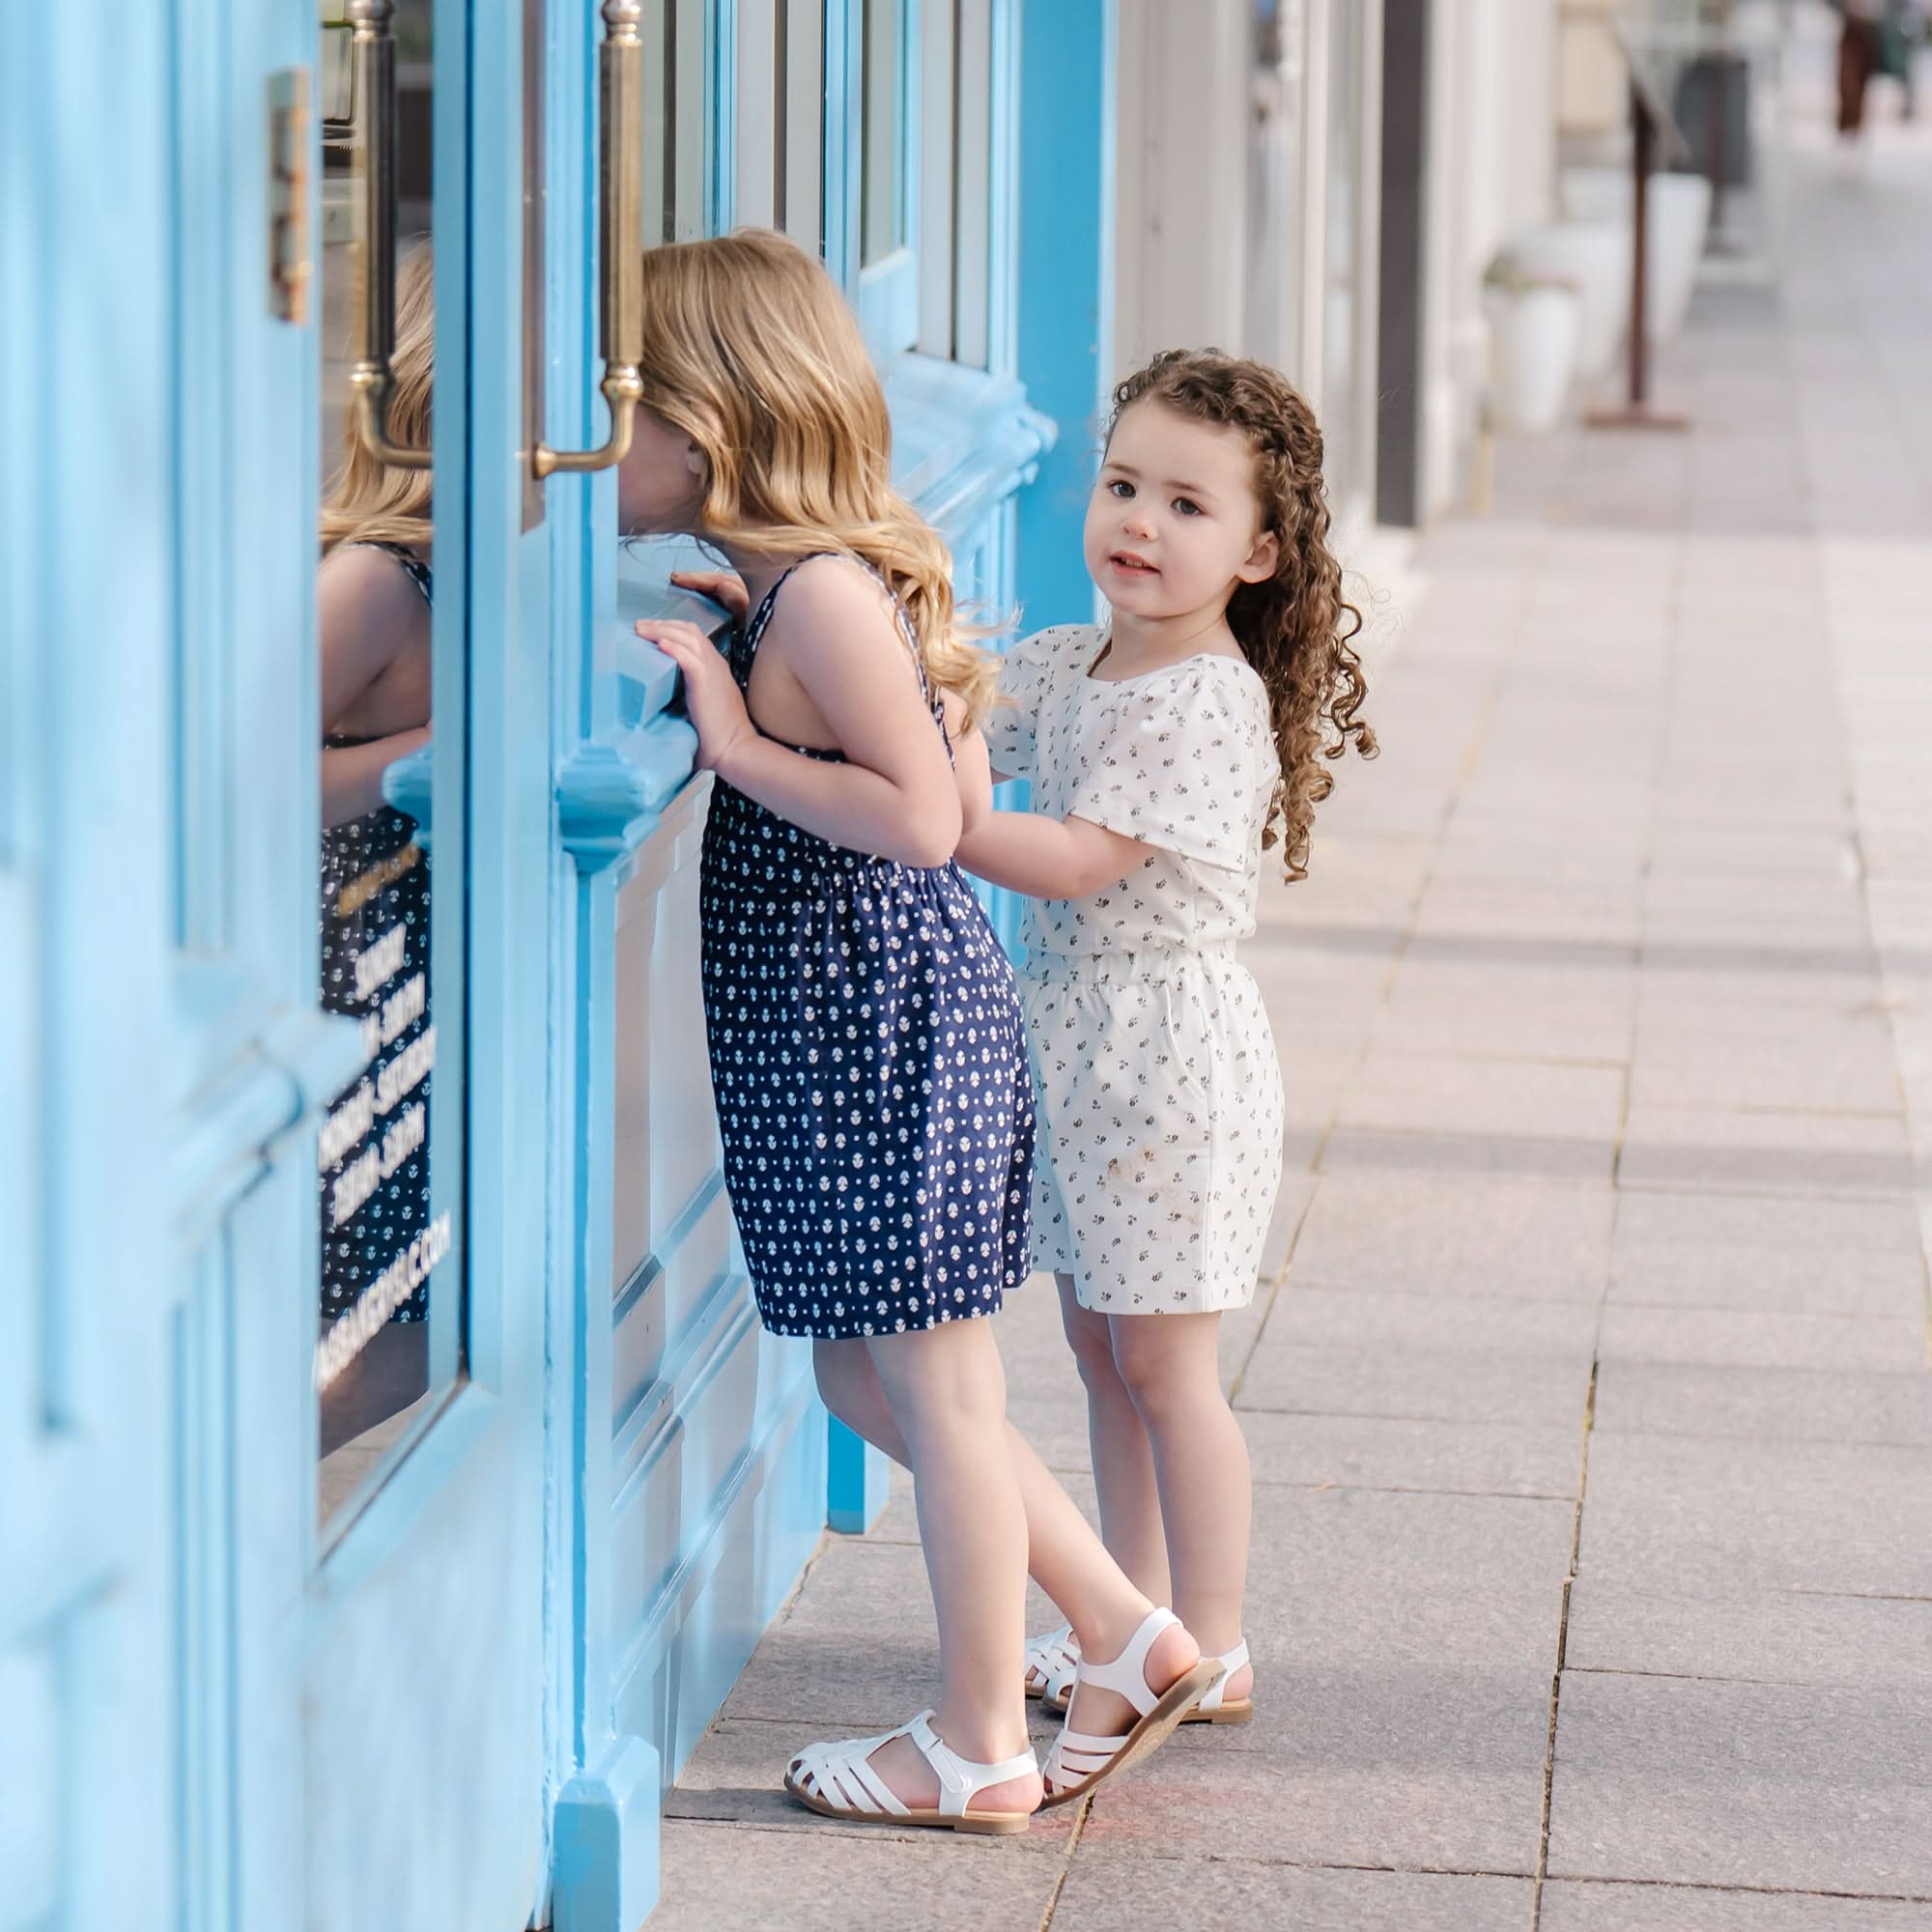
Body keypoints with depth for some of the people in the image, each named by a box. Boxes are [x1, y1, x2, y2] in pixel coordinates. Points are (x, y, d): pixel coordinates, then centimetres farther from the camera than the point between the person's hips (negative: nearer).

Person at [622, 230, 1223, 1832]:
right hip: (845, 1028, 10)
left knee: (934, 1386, 2)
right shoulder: (811, 584, 11)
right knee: (868, 1374, 17)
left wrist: (737, 743, -21)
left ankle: (978, 1746, 14)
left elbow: (922, 816, -25)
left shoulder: (820, 593, -19)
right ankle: (1137, 1645, 24)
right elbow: (968, 804, 15)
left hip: (882, 1033, -10)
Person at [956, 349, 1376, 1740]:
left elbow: (1081, 860, -25)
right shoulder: (1068, 664, 7)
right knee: (1101, 1346, 14)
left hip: (1170, 1049, -8)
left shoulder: (1209, 701, -18)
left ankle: (1212, 1658, 8)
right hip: (1076, 1039, 8)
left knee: (1163, 1360, -2)